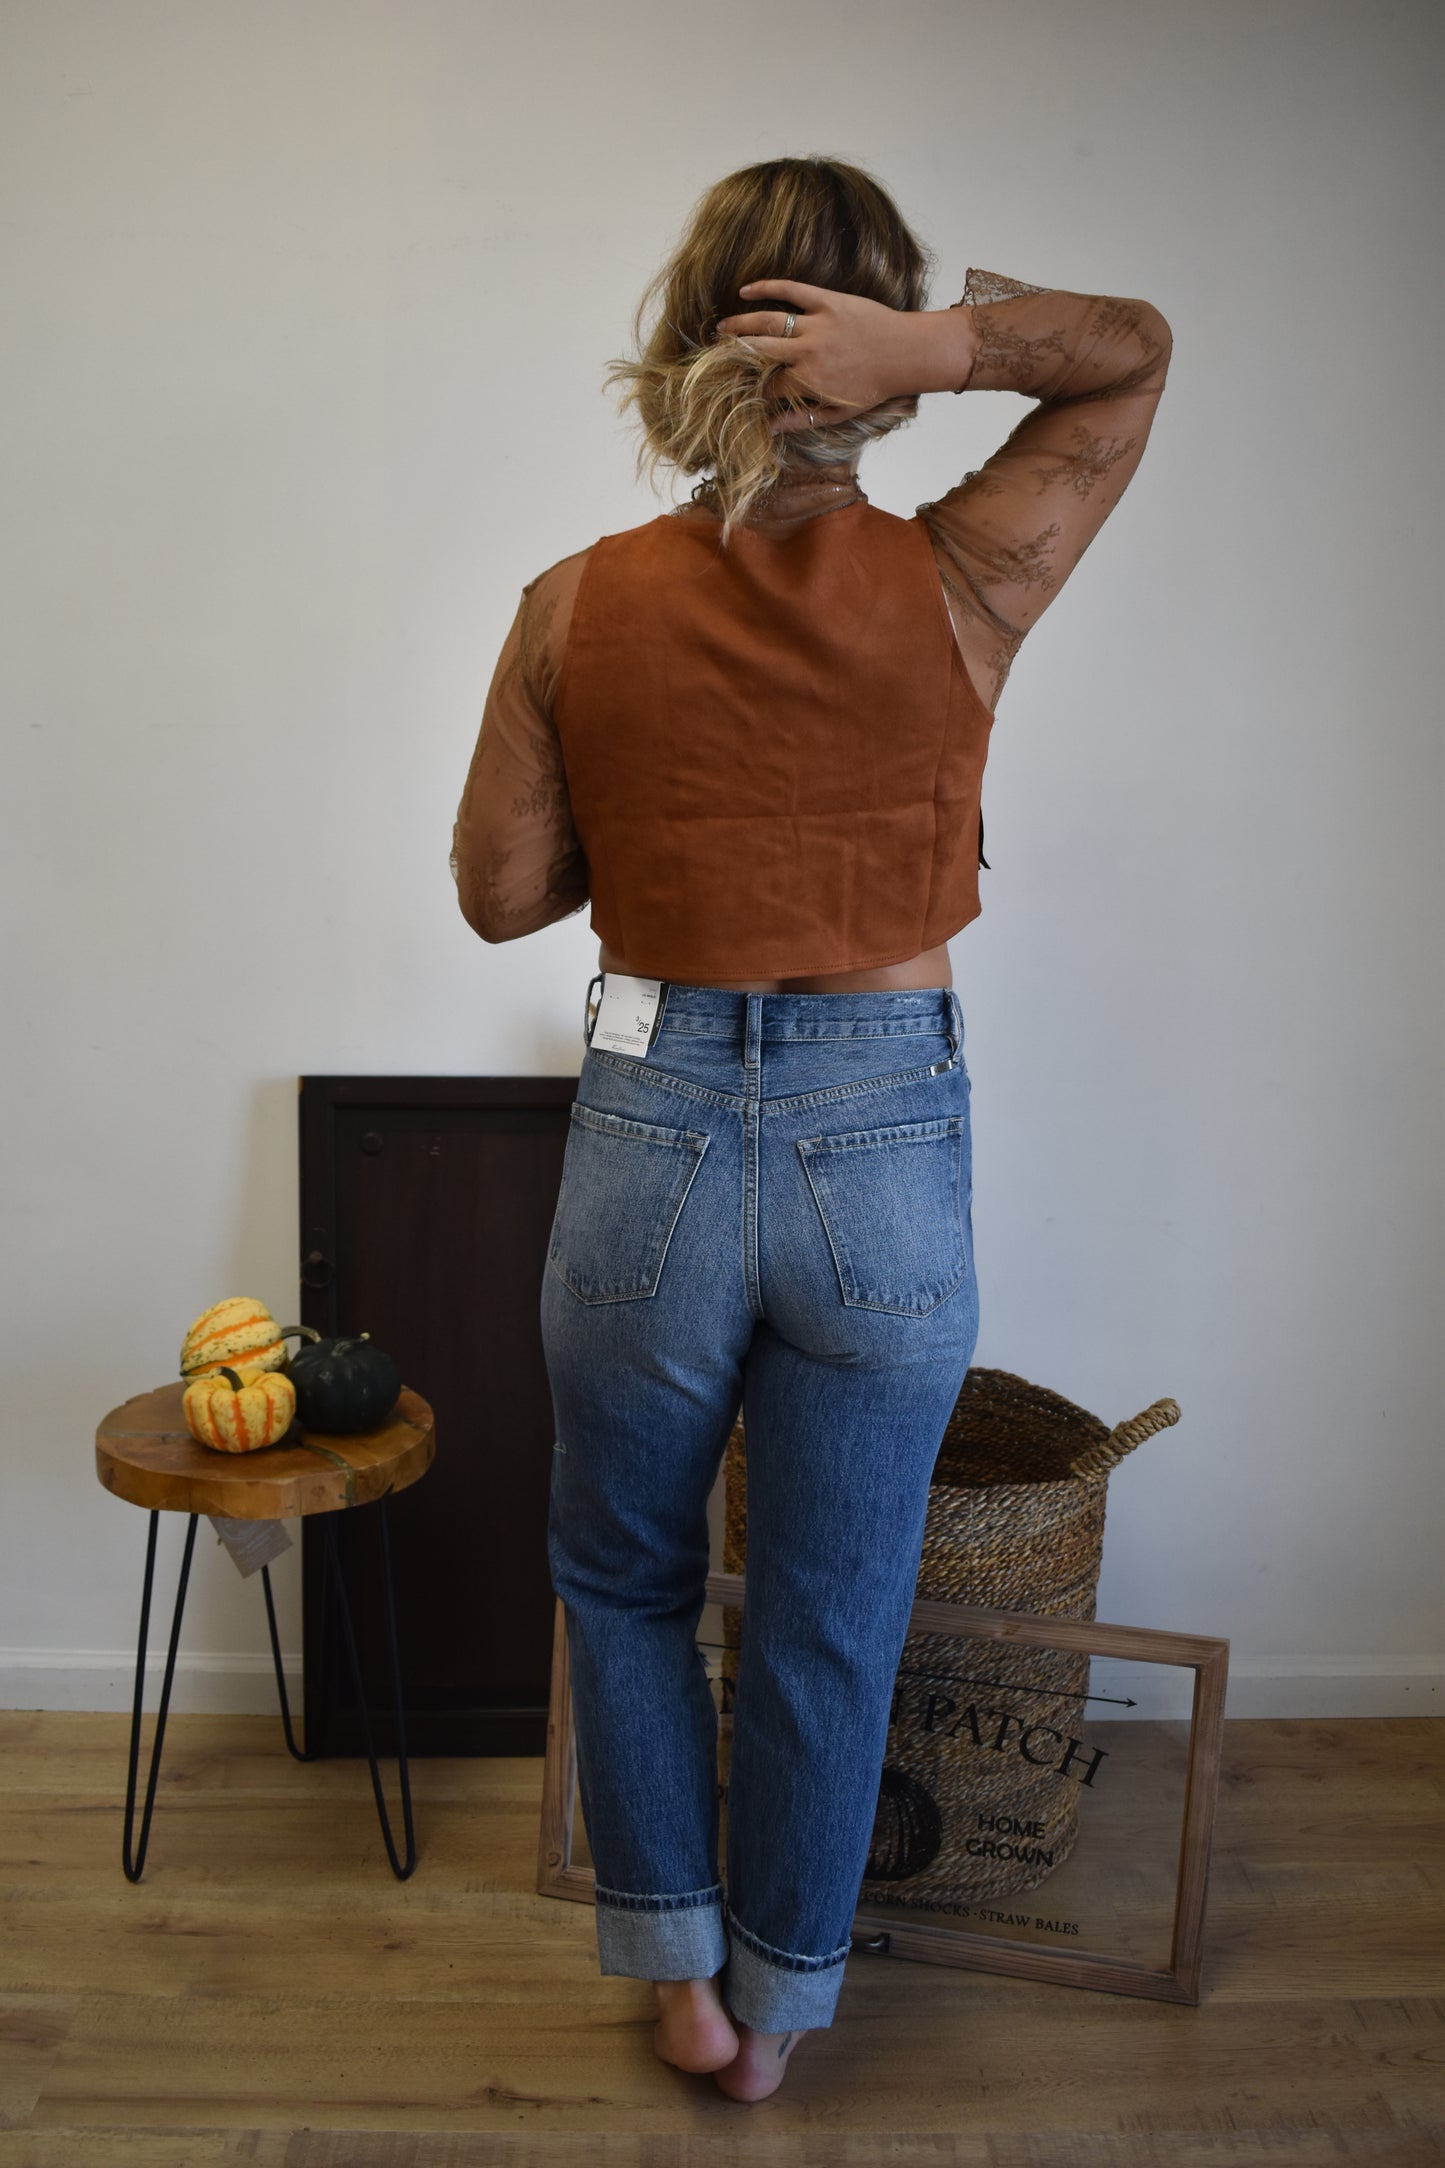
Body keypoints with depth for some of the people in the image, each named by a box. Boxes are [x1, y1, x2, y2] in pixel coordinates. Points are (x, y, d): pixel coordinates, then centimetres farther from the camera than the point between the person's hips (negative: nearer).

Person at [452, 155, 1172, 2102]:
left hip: (653, 1139, 0)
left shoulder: (577, 607, -6)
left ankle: (680, 1971, 40)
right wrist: (939, 341, -9)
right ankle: (776, 2008, 41)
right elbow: (1138, 345, 9)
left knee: (622, 1580, 26)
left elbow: (502, 892, 1)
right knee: (833, 1628, 19)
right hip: (890, 1151, 0)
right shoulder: (962, 588, -7)